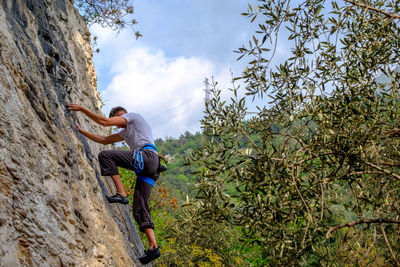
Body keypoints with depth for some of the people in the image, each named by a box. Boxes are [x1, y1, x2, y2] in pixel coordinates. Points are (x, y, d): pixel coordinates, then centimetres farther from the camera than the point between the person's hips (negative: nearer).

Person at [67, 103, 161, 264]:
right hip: (149, 171, 9)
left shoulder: (133, 116, 13)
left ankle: (121, 194, -22)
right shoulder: (126, 132, 38)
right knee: (140, 210, -2)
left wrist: (82, 109, 8)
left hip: (147, 156, -9)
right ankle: (153, 247, -11)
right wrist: (81, 131, 37)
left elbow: (105, 122, 2)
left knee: (105, 155, -13)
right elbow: (105, 140, 38)